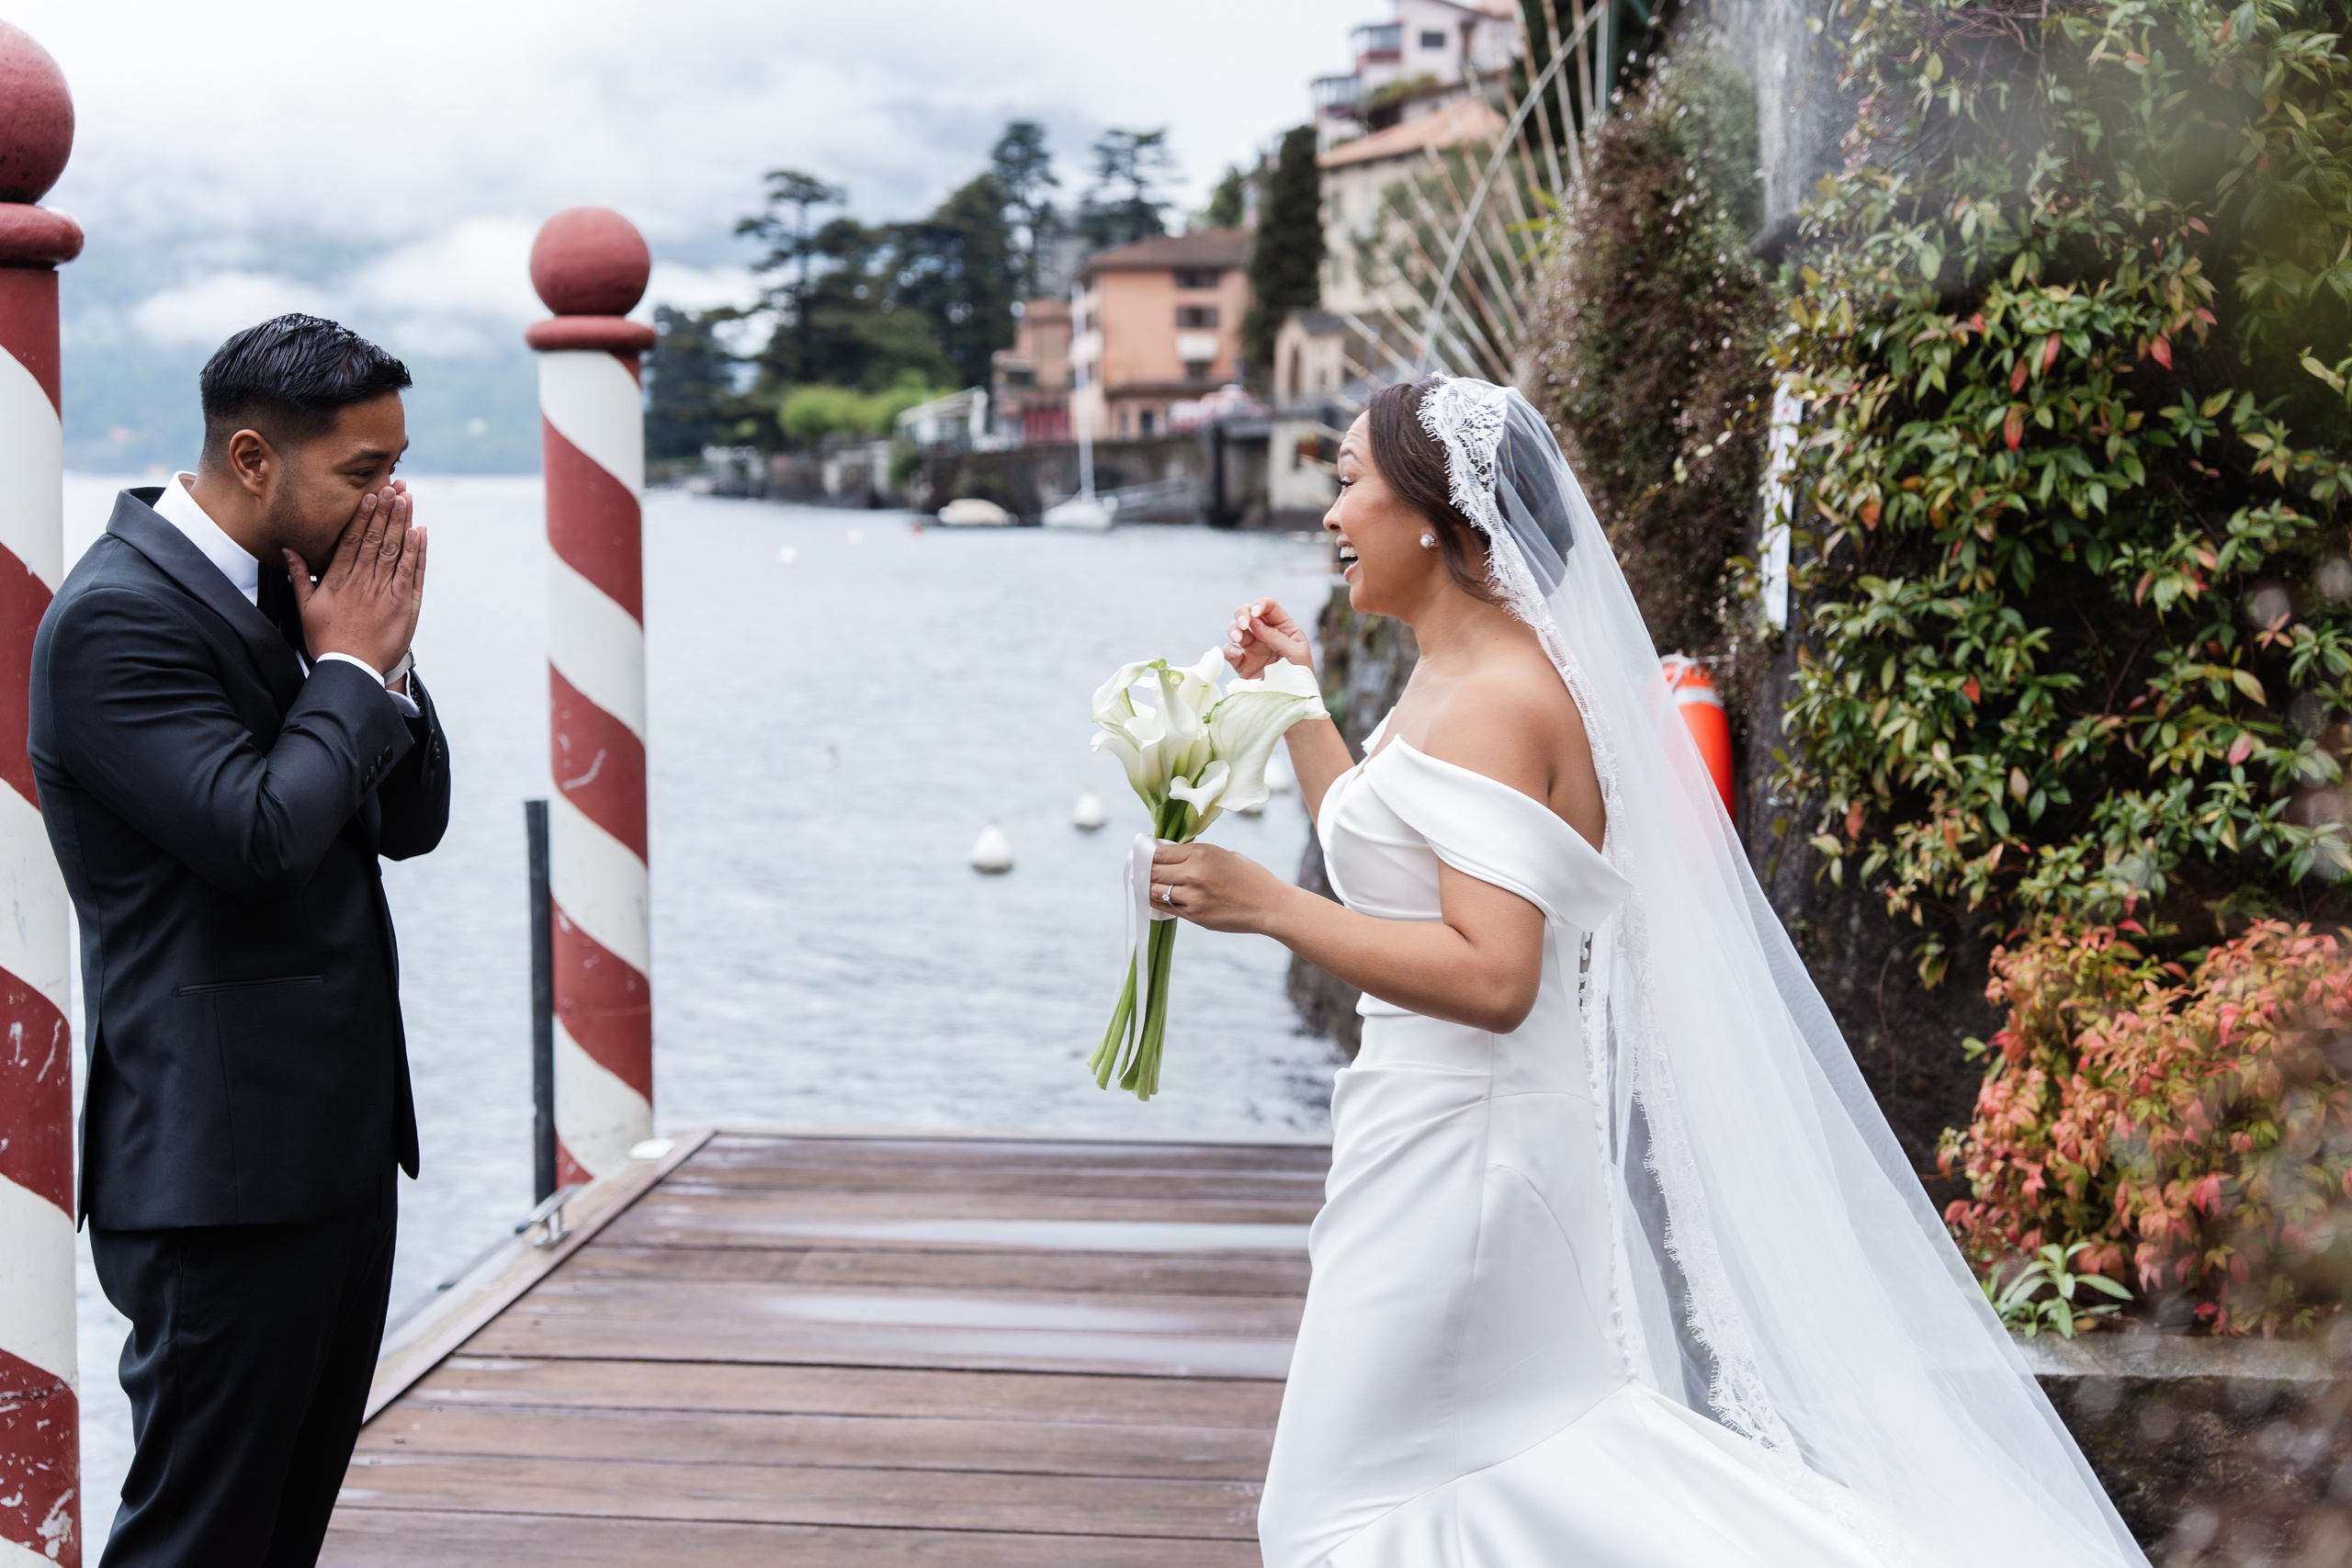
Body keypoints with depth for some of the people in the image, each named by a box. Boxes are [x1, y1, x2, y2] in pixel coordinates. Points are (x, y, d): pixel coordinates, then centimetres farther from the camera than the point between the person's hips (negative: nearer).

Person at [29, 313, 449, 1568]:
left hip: (342, 1147, 9)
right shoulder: (117, 615, -15)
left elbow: (414, 823, 14)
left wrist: (382, 658, -2)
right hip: (225, 1169, -9)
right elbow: (261, 834, -26)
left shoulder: (289, 593, 12)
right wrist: (352, 664, -11)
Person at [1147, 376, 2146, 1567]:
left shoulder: (1494, 704, -19)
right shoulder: (1457, 676, 13)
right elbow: (1395, 864, 26)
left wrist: (1264, 905, -28)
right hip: (1450, 1128, 10)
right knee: (1502, 1464, 17)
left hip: (1460, 1146, -10)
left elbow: (1491, 976, -28)